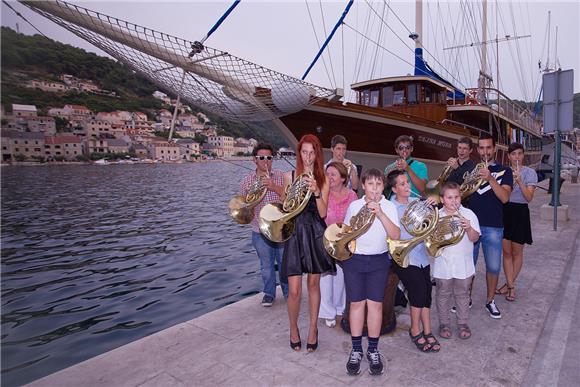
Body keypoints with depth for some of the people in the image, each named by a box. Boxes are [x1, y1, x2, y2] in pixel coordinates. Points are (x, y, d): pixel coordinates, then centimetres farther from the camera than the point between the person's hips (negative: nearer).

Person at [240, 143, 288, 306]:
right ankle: (269, 293, 35)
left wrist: (275, 188, -24)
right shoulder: (247, 181, 1)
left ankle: (288, 291, 32)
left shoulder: (281, 176, -2)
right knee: (266, 265, 14)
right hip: (260, 232, 1)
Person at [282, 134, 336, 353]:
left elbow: (323, 213, -5)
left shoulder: (323, 179, 3)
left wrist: (316, 192, -20)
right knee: (294, 290, -2)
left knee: (313, 284, 12)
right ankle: (293, 329, 24)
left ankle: (313, 330, 29)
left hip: (315, 234, 1)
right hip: (295, 233, -1)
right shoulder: (290, 176, 2)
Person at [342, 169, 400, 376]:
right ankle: (356, 350, 17)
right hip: (354, 259, 0)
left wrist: (380, 213, -22)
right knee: (356, 303, 3)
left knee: (375, 304, 1)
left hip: (379, 260, 0)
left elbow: (395, 235, -13)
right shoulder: (354, 206, 2)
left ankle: (373, 350, 18)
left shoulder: (389, 207, 0)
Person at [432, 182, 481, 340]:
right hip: (443, 265, 0)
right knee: (443, 295, 12)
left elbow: (475, 238, -8)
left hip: (463, 264, 0)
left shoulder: (468, 214, -4)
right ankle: (444, 323, 29)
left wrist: (468, 228, -26)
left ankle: (463, 323, 32)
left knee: (462, 295, 15)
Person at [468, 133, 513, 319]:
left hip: (493, 227, -1)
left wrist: (490, 178, -24)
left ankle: (490, 300, 24)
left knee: (493, 267, 5)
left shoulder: (504, 171, 3)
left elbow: (504, 197, -12)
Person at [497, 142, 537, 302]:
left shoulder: (529, 172, -4)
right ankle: (511, 286, 15)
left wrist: (519, 181, -26)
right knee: (506, 252, 6)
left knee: (516, 252, 8)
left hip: (520, 212, -3)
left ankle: (509, 284, 21)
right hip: (504, 211, 3)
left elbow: (529, 197, -14)